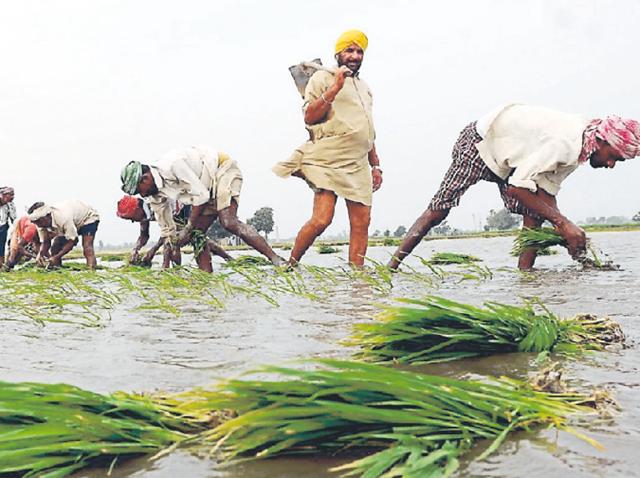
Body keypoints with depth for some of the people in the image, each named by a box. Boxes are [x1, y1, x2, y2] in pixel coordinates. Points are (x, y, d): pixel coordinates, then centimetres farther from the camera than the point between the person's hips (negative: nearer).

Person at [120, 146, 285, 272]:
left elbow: (201, 194, -26)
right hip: (208, 188, 9)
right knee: (197, 233, -1)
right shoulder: (155, 194, -2)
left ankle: (277, 259, -33)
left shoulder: (173, 165, -30)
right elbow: (166, 230, 7)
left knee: (229, 222, -27)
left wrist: (188, 228, -19)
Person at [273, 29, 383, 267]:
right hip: (329, 160, -7)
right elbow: (309, 116, -8)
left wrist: (376, 165, 24)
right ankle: (290, 265, 0)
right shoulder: (323, 78, 4)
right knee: (321, 219, -17)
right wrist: (335, 88, -13)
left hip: (358, 165, 7)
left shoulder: (364, 87, 26)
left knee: (361, 222, -2)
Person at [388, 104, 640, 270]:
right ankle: (391, 267, -6)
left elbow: (548, 190, -5)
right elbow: (516, 187, -37)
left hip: (506, 156, 9)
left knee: (535, 212, -7)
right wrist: (562, 222, -36)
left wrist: (568, 234, -16)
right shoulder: (564, 143, -35)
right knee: (438, 210, -10)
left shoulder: (579, 145, -6)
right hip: (478, 142, -9)